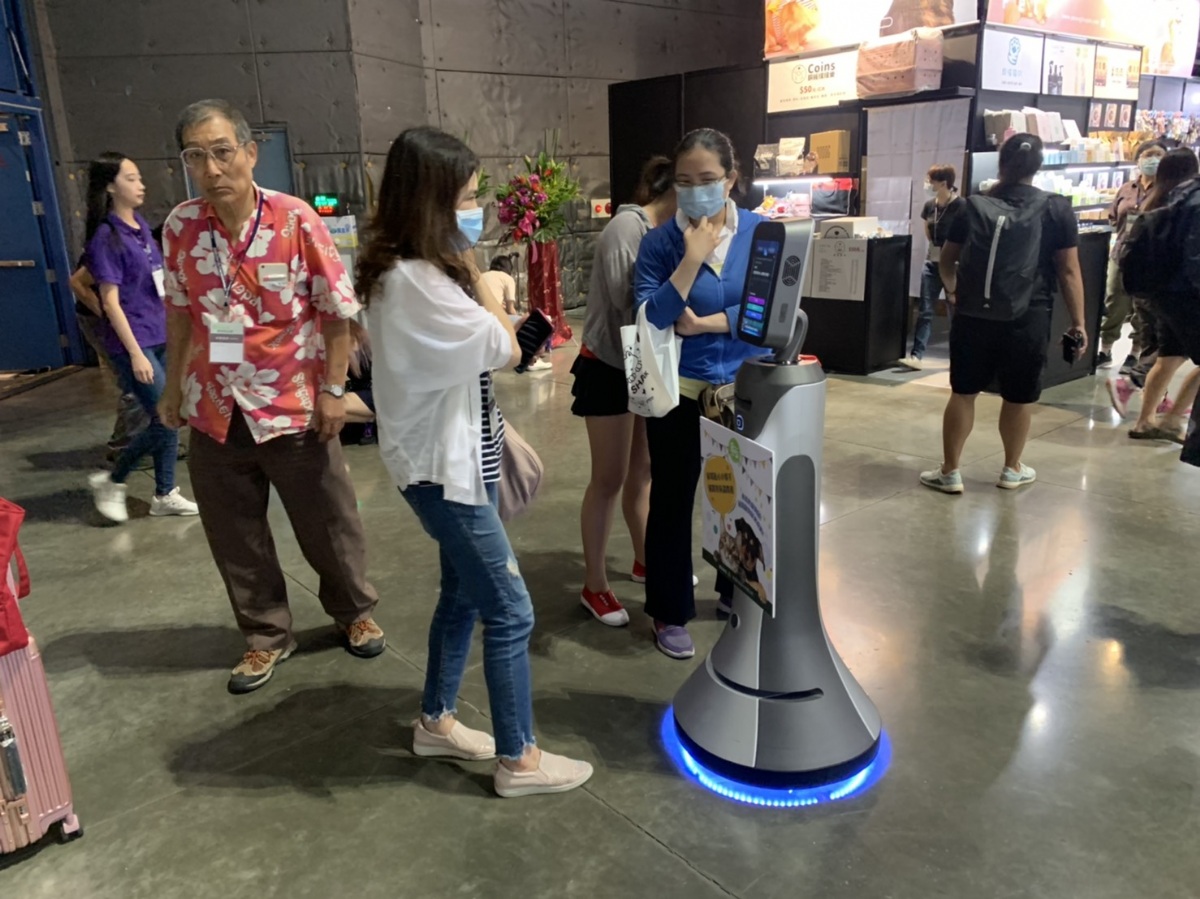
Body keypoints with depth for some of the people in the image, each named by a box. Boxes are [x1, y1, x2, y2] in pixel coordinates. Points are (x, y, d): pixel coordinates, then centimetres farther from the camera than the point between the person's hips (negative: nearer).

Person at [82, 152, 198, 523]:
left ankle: (165, 495, 21)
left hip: (162, 336, 8)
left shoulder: (141, 226, 10)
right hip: (134, 342, -7)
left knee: (170, 419, 9)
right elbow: (110, 301, -15)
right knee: (167, 421, -6)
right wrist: (135, 352, -19)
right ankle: (110, 481, 14)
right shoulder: (106, 237, -13)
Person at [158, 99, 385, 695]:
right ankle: (266, 636, 31)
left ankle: (354, 612, 35)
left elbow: (337, 310, -8)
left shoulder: (296, 220, -12)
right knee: (233, 534, 12)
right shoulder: (180, 227, -1)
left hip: (293, 406, -3)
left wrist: (333, 389, -11)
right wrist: (173, 384, 14)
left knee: (328, 524, 10)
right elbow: (179, 309, 11)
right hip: (214, 411, 4)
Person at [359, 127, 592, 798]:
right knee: (510, 611, 0)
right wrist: (473, 269, -11)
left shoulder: (415, 270, 8)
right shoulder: (414, 280, -24)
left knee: (465, 593, 20)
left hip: (457, 453, 10)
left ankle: (437, 722, 37)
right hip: (442, 465, -10)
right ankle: (520, 760, 16)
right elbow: (506, 351, -18)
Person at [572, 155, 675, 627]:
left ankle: (645, 561, 35)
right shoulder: (627, 227, -18)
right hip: (609, 368, -8)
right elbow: (626, 303, -24)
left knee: (643, 471, 18)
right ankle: (594, 586, 13)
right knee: (609, 479, 0)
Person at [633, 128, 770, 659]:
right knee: (672, 502, 6)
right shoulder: (659, 243, -9)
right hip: (680, 391, -2)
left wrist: (704, 323, -18)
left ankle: (738, 590, 41)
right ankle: (670, 613, 23)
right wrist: (692, 260, -25)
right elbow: (648, 320, -19)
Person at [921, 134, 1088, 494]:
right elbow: (1068, 270, -3)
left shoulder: (972, 205, 3)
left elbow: (947, 259, 13)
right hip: (1028, 317, -1)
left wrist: (953, 290, 32)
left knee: (963, 392, 8)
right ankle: (1012, 470, 27)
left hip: (974, 314, 1)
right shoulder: (1057, 208, -2)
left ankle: (950, 472, 11)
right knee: (1019, 397, 12)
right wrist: (1078, 322, 3)